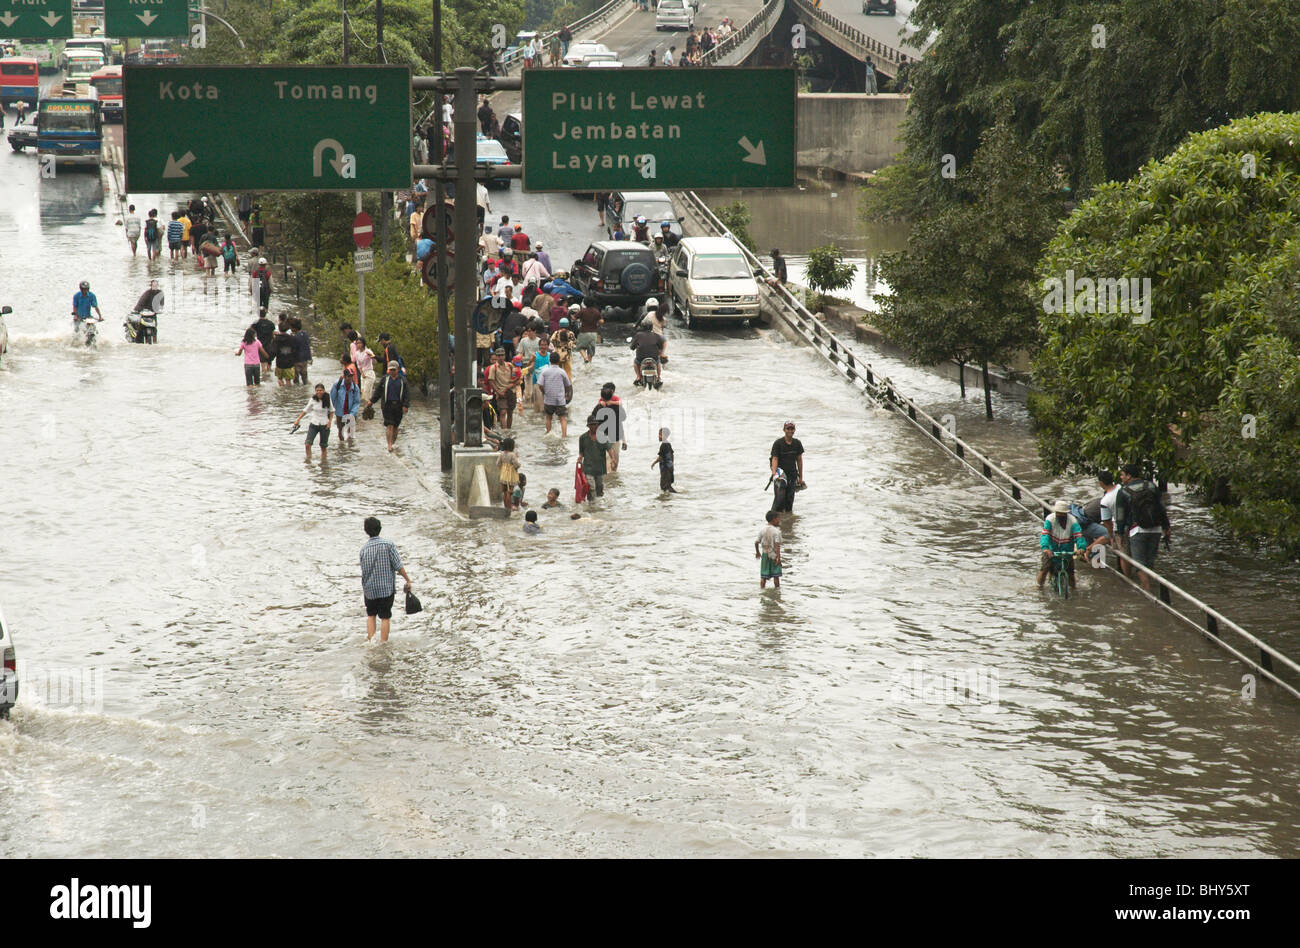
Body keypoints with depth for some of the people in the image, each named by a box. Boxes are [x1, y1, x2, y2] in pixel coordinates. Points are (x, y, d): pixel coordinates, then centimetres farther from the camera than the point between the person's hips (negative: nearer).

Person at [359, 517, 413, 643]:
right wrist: (408, 579, 0)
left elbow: (364, 570, 4)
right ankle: (383, 642, 8)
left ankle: (370, 640, 11)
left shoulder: (364, 548, -4)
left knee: (371, 615, 19)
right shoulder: (388, 545, -12)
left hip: (369, 589, 2)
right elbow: (398, 566, -13)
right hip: (387, 588, -2)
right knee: (385, 617, 7)